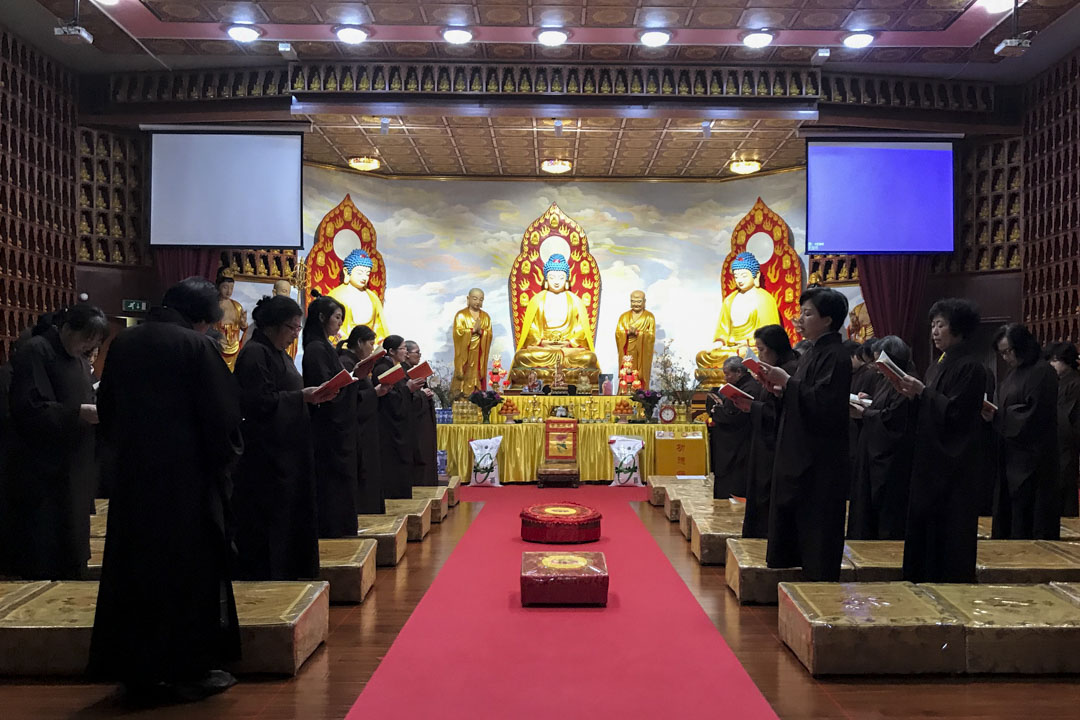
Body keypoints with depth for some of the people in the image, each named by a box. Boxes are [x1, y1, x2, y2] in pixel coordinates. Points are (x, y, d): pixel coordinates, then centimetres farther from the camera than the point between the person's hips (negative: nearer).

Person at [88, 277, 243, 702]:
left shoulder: (123, 343, 5)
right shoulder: (197, 346, -14)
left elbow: (106, 410, 13)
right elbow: (222, 416, -15)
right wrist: (227, 457, 2)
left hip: (131, 477, 6)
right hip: (187, 480, -6)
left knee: (135, 569, 15)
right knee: (191, 573, 6)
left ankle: (136, 668, 24)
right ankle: (190, 670, 13)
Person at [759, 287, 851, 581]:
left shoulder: (835, 357, -15)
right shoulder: (813, 353, 15)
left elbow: (823, 403, -24)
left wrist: (787, 382, -19)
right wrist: (782, 390, 2)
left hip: (818, 460, -10)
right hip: (800, 455, 10)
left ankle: (822, 583, 8)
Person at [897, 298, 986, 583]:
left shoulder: (970, 367, -12)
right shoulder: (941, 364, 14)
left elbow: (955, 411, -19)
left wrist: (922, 391, -17)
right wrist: (913, 393, 0)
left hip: (953, 461, -9)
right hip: (931, 458, 9)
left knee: (949, 529, -2)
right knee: (924, 524, 11)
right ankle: (925, 580, 20)